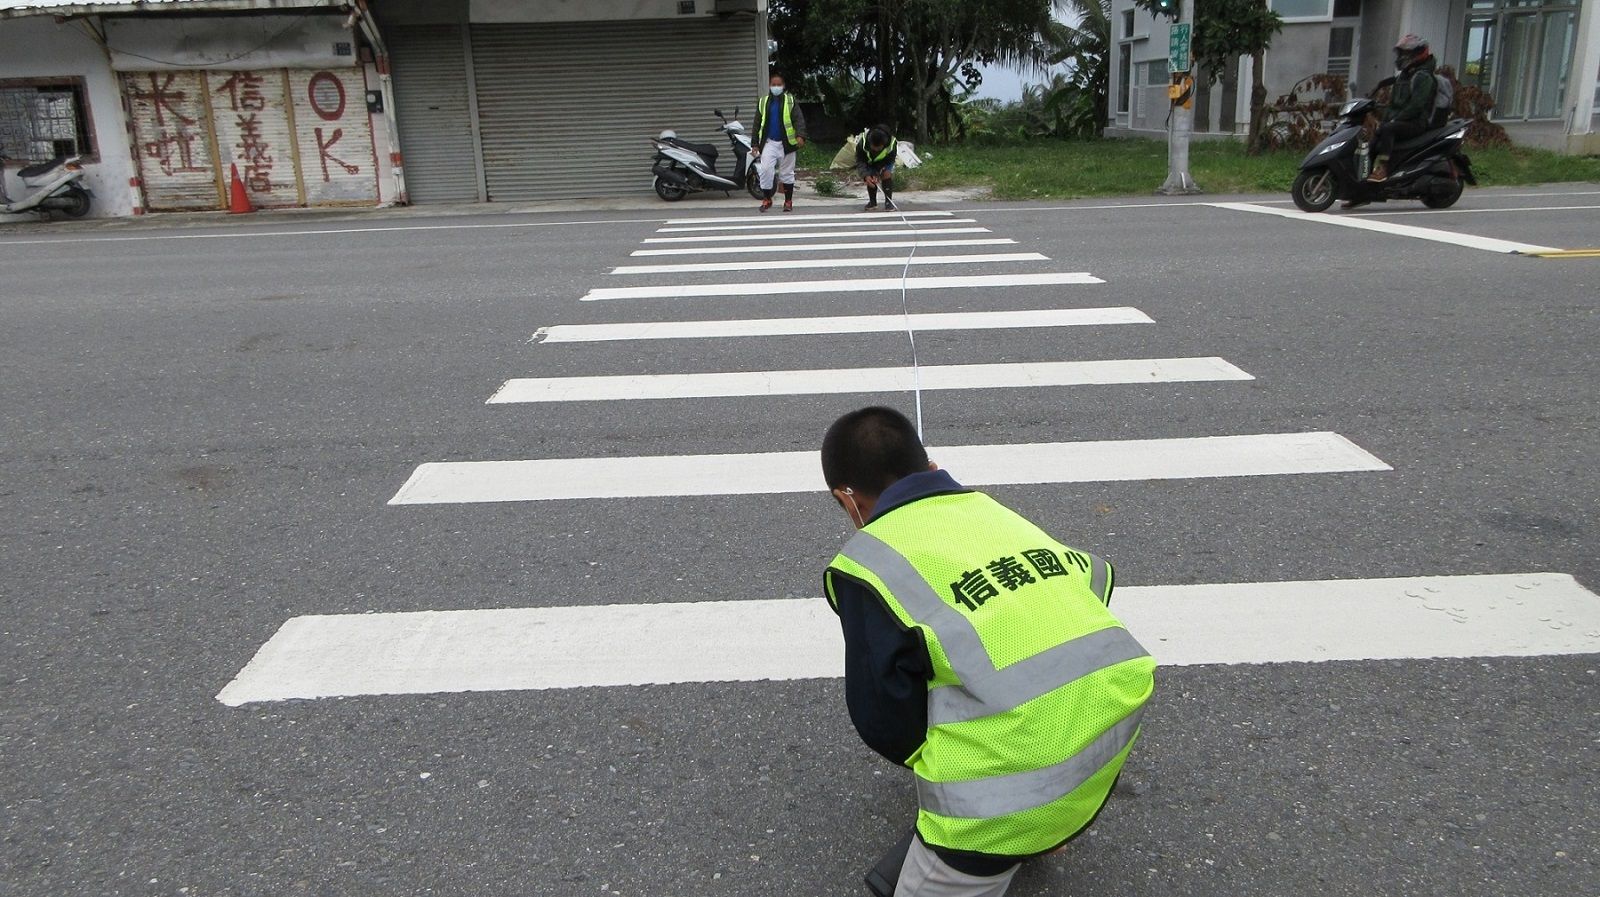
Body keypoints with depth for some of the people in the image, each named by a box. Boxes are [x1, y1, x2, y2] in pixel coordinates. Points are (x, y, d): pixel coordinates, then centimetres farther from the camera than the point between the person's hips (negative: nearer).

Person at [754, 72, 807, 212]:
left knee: (787, 173, 6)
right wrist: (755, 144, 9)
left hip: (786, 143, -1)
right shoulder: (763, 102, 10)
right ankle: (766, 199, 1)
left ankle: (788, 201, 17)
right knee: (765, 169, -13)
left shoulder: (790, 100, 1)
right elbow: (757, 124, 13)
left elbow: (798, 119, -9)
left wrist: (800, 135, -26)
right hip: (769, 142, 2)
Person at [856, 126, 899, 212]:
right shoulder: (862, 142, -38)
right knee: (870, 178, -10)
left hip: (885, 161, -1)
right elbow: (859, 161, -28)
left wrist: (877, 174, -35)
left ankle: (888, 203, -17)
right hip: (869, 161, 1)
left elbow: (889, 161, -24)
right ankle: (872, 202, 12)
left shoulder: (892, 143, -38)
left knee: (887, 174, -22)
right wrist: (866, 176, -44)